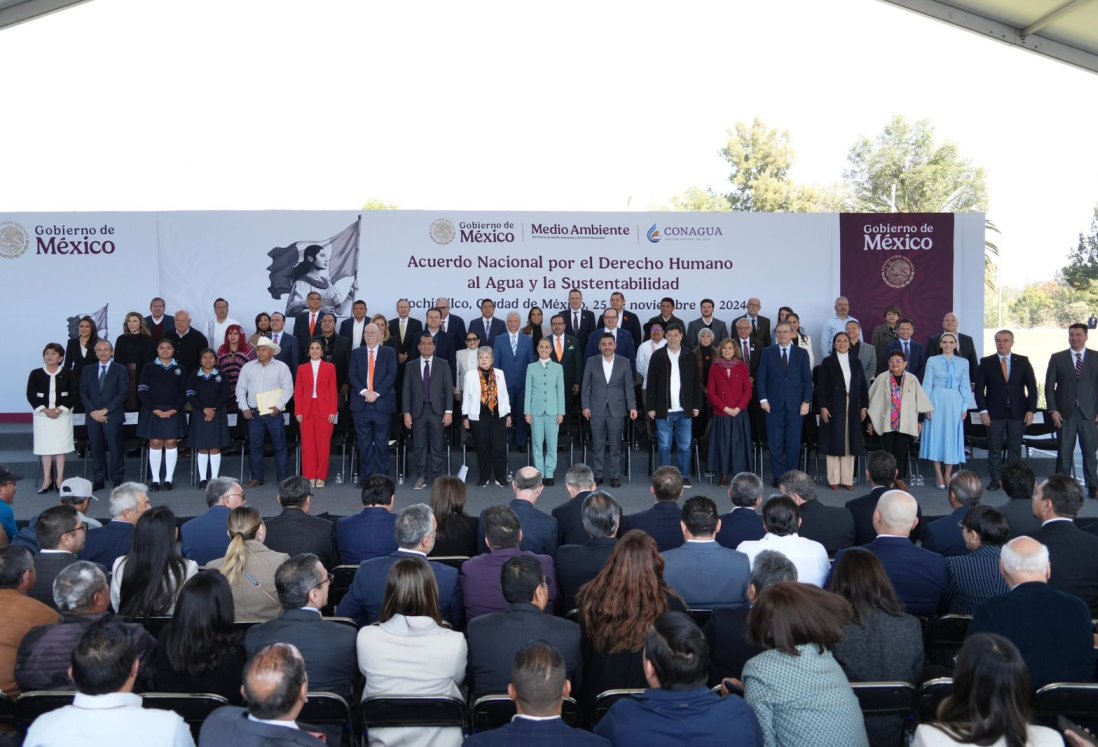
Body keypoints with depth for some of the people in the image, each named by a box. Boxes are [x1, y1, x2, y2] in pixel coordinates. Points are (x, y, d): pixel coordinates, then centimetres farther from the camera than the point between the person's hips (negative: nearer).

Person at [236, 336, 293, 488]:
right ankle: (256, 478, 14)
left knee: (280, 446, 0)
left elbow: (288, 388, -4)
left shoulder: (281, 367, 2)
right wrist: (244, 408, 0)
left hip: (274, 413, -3)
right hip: (253, 413, 3)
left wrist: (279, 406, -13)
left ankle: (283, 478, 6)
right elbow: (241, 388, 10)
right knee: (254, 446, 5)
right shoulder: (248, 367, 10)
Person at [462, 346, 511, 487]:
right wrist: (465, 416, 0)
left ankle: (500, 477, 10)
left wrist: (508, 414, 8)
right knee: (482, 448, 6)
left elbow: (505, 395, 10)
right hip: (478, 417, -1)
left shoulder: (499, 374, 7)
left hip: (498, 416, 1)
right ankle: (484, 477, 17)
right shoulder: (470, 374, 1)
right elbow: (466, 396, 2)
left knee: (500, 448, 0)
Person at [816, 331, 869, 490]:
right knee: (834, 441, -1)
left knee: (849, 442, 4)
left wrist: (863, 406, 4)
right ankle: (834, 479, 5)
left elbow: (863, 386, 11)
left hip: (852, 408, 3)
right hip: (833, 407, -3)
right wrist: (822, 407, -11)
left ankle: (847, 479, 9)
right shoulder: (827, 362, 1)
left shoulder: (856, 363, 11)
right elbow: (821, 386, -3)